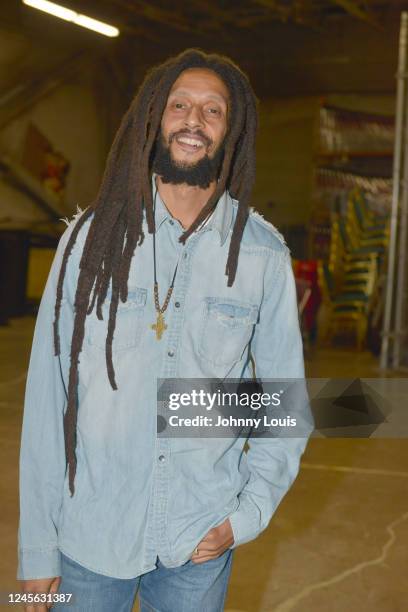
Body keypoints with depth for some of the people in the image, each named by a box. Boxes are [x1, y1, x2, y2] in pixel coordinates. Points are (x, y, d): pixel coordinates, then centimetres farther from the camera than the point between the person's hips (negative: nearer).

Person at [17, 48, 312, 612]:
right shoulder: (93, 235, -5)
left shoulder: (263, 252, -3)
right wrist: (37, 547, -5)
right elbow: (48, 393, -5)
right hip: (88, 538, 0)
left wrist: (249, 513, -7)